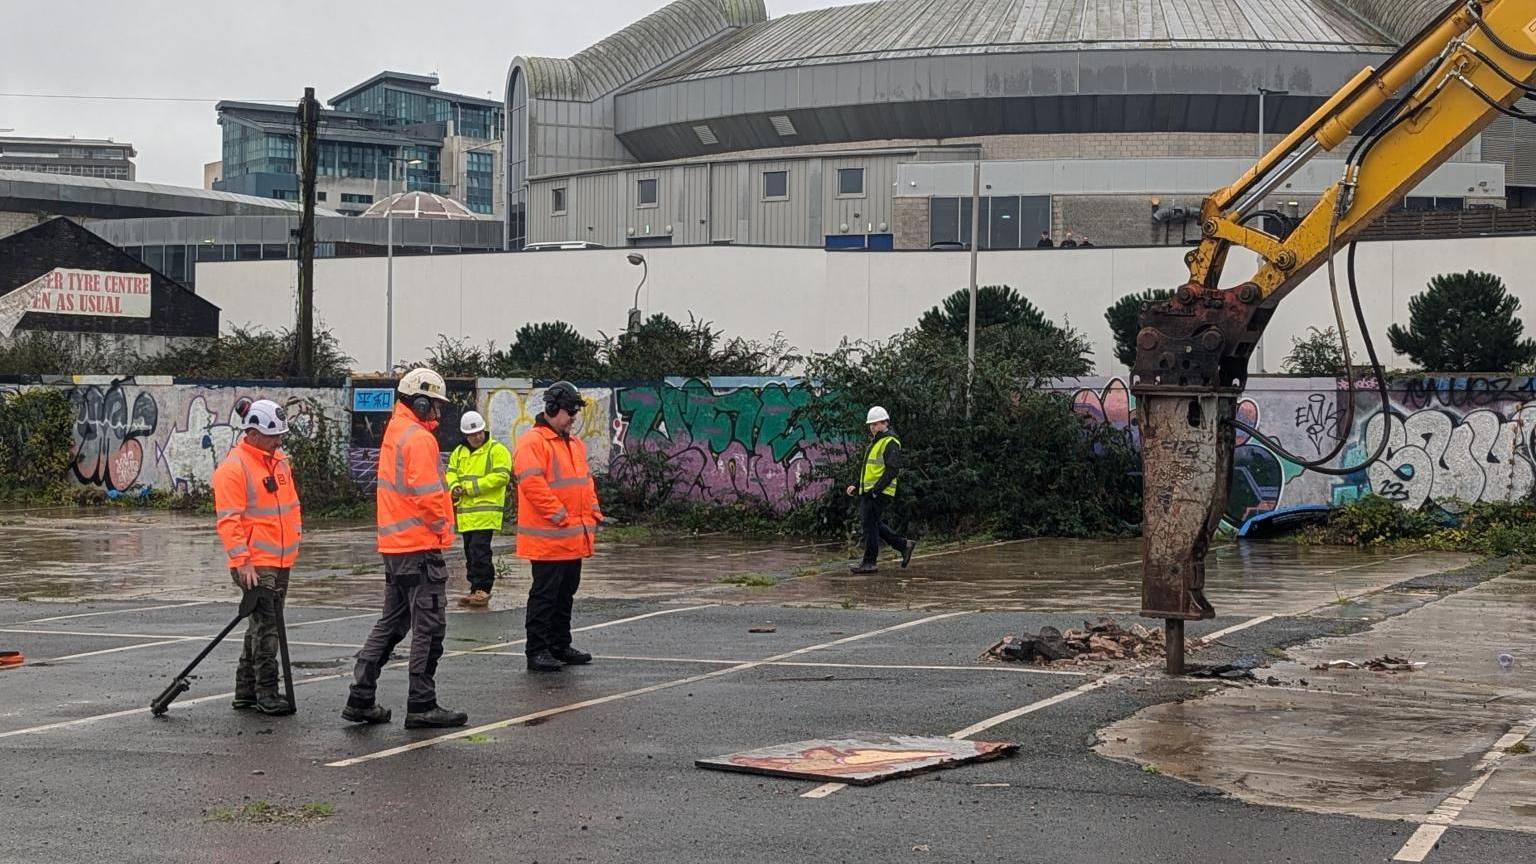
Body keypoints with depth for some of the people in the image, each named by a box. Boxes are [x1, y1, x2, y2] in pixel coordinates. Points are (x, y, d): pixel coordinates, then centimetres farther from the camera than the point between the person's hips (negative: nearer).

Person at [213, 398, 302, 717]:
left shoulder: (280, 461, 13)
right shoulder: (233, 467, -14)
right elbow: (229, 520, -18)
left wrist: (294, 540, 19)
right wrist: (243, 562, -22)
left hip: (281, 560, 9)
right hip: (254, 564, -9)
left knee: (264, 625, 13)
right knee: (265, 626, -9)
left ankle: (246, 691, 22)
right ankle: (266, 693, -4)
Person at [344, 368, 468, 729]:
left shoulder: (394, 433, 16)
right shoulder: (418, 439, -15)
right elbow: (427, 493, -21)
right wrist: (441, 526, -6)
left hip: (394, 545, 10)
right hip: (420, 545, -10)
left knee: (392, 622, 16)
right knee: (429, 626, -3)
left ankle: (360, 699, 15)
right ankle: (422, 706, 0)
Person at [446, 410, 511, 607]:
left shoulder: (497, 450, -4)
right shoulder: (459, 452, 17)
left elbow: (501, 476, -13)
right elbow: (451, 473, 17)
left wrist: (472, 487, -15)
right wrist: (454, 487, -7)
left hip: (486, 511, -7)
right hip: (465, 512, 7)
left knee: (480, 551, -13)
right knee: (470, 552, 10)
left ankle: (482, 589, -10)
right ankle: (476, 589, 17)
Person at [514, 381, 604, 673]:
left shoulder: (575, 444, 17)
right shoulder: (532, 442, -12)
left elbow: (585, 482, 23)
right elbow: (533, 484, -20)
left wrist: (593, 514, 10)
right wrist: (561, 516, -20)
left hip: (574, 538, 9)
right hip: (548, 537, -9)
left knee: (565, 594, 15)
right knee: (544, 595, -5)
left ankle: (560, 646, 25)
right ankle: (537, 651, -1)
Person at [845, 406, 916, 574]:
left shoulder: (890, 443, -11)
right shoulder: (874, 442, 21)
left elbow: (892, 470, -20)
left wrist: (876, 489, -23)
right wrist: (857, 487, 16)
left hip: (879, 493, -10)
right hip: (868, 491, 10)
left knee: (870, 523, -7)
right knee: (871, 523, 12)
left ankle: (869, 562, -1)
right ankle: (904, 545, 21)